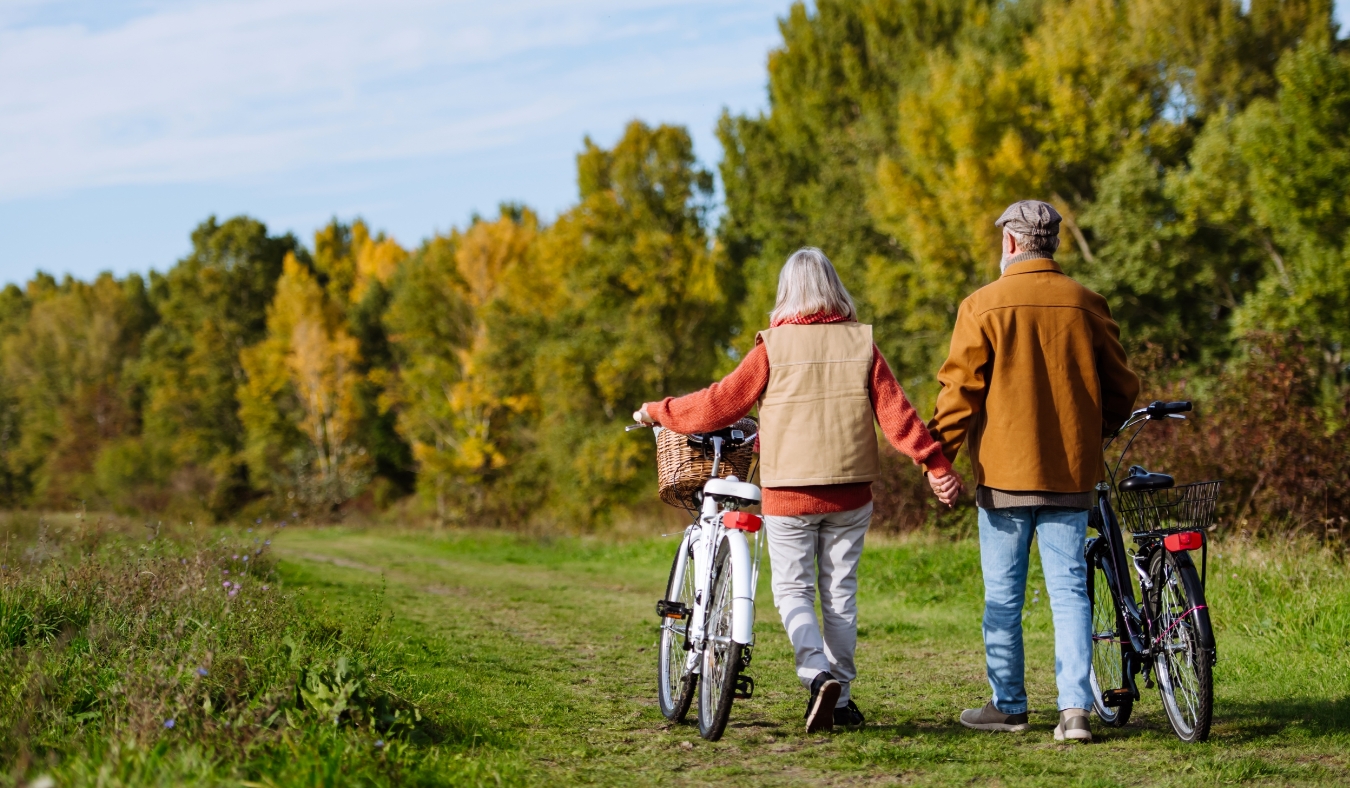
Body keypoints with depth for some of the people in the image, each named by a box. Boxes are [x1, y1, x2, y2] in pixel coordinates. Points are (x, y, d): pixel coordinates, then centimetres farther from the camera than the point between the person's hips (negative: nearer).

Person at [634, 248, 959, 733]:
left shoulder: (774, 347, -7)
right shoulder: (861, 344, 0)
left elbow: (721, 403, -4)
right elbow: (895, 411, -5)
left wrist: (659, 412, 9)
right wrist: (935, 462, -3)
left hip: (789, 493, -3)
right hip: (850, 492, 3)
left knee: (793, 590, 6)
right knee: (840, 592, 13)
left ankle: (819, 675, -17)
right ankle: (841, 699, 15)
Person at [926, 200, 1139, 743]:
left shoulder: (983, 306, -5)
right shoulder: (1086, 305, 4)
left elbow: (959, 388, -9)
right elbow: (1121, 388, 9)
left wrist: (940, 454, -2)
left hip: (1005, 473, -3)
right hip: (1071, 473, 3)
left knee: (1003, 596, 7)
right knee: (1069, 589, 4)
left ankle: (1008, 706, 15)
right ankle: (1075, 709, -4)